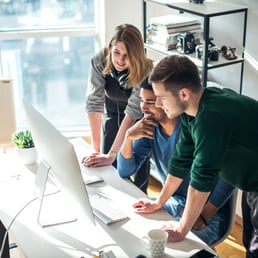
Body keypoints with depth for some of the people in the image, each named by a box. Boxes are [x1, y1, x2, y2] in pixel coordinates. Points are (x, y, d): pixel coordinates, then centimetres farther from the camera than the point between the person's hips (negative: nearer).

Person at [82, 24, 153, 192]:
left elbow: (133, 110, -37)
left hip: (140, 117, -2)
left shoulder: (145, 70, -33)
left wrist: (111, 155, -41)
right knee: (108, 166, 0)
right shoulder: (99, 62, -27)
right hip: (112, 111, 2)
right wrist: (95, 149, -33)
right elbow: (94, 102, -29)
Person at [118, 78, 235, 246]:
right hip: (174, 204, 7)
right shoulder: (150, 128, -2)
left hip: (209, 214, -6)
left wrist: (203, 217, -26)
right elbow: (125, 172, -1)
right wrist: (129, 136, -17)